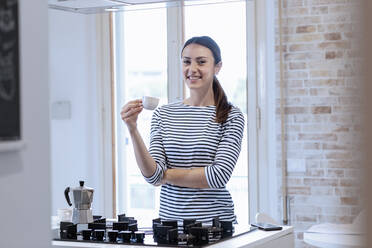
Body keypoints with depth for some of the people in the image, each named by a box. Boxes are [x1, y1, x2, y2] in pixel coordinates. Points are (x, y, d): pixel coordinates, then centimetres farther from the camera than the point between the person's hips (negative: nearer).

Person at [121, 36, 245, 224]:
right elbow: (153, 176, -2)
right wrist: (133, 130, -13)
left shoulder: (231, 116, -3)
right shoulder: (163, 114, 6)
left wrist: (166, 175, -6)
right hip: (169, 217, 2)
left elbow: (219, 176, -12)